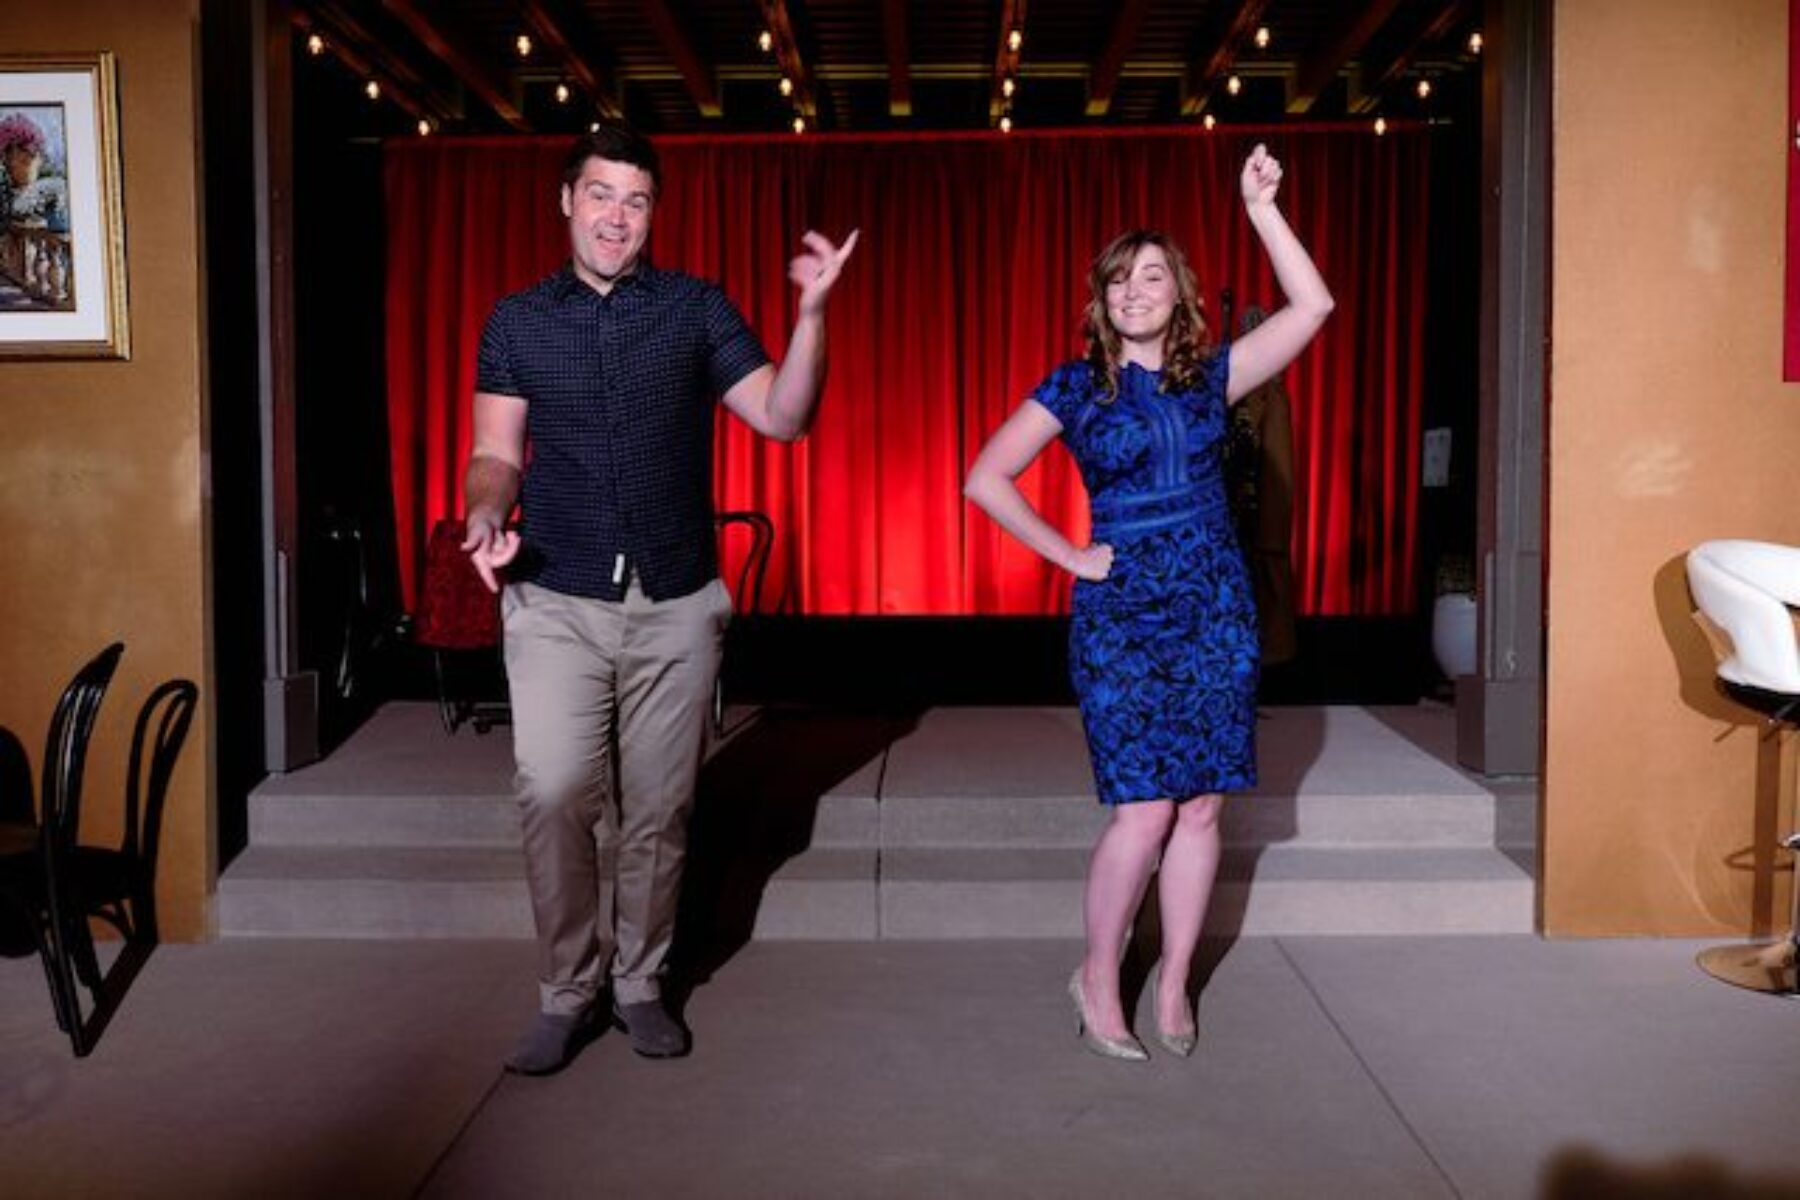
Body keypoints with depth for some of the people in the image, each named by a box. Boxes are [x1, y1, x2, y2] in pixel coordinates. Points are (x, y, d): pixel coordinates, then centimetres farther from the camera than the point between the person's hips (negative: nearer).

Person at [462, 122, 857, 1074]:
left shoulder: (697, 310, 5)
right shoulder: (518, 322, 8)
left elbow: (781, 417, -2)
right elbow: (496, 453, 6)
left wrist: (811, 311, -14)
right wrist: (484, 517, -14)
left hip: (675, 606, 0)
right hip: (555, 605, 0)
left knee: (657, 809, 7)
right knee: (555, 798, -8)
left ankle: (639, 984, 23)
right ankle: (565, 994, 8)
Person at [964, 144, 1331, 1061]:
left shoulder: (1209, 375, 8)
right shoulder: (1077, 385, 0)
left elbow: (1312, 306, -1)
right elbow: (986, 479, -3)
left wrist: (1261, 209, -6)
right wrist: (1068, 555, -5)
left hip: (1215, 610, 3)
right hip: (1120, 613, -3)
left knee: (1200, 805, 5)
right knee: (1146, 808, -7)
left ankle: (1173, 984, 20)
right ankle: (1097, 978, 13)